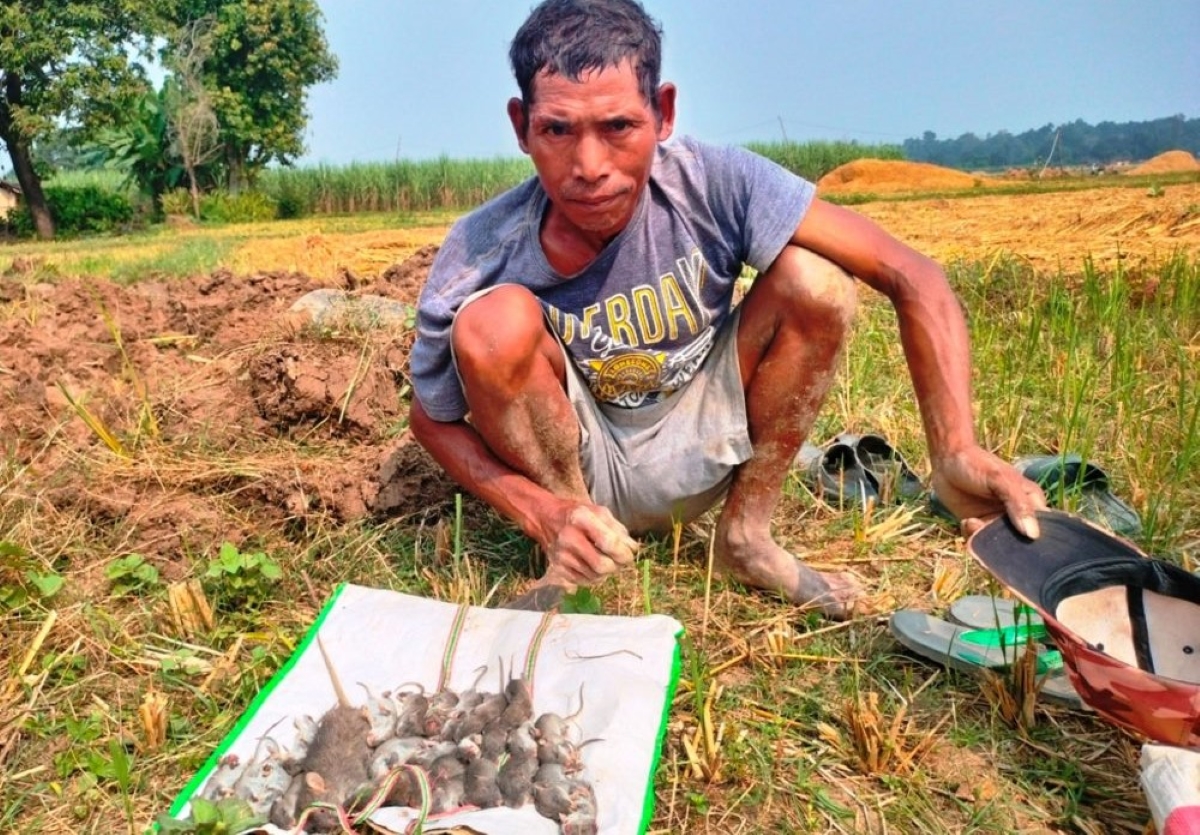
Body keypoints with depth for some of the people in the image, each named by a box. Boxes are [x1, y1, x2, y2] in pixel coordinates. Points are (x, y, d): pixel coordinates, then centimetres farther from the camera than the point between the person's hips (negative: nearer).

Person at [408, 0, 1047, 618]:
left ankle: (746, 533, -4)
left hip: (699, 453, 1)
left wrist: (957, 452, -36)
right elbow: (431, 421, -9)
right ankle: (569, 561, -6)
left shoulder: (713, 184, -23)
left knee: (814, 280, -23)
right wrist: (540, 515, -26)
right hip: (571, 469, 0)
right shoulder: (479, 258, -23)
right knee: (495, 322, -31)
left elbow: (910, 276, -23)